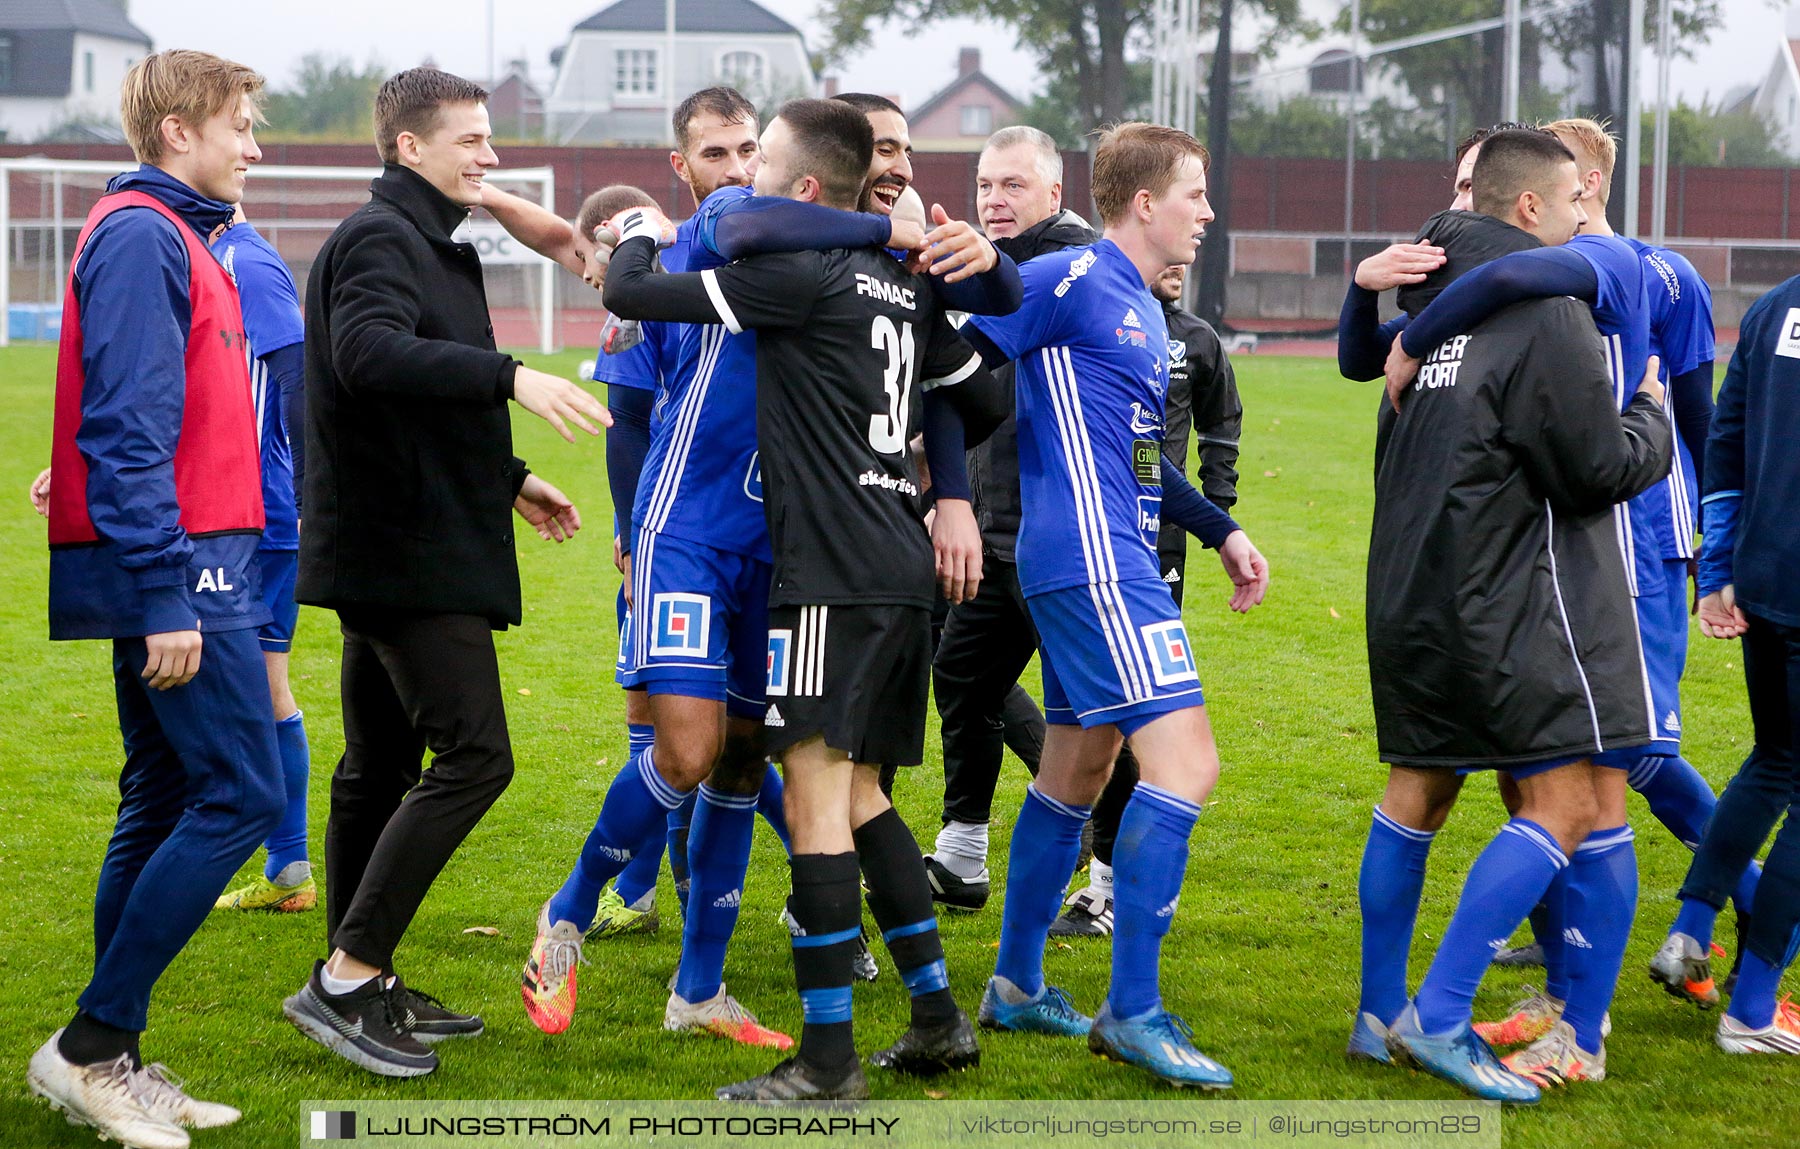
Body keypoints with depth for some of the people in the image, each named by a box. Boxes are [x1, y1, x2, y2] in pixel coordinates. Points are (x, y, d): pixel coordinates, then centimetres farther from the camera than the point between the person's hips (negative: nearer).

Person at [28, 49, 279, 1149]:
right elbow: (126, 430, -19)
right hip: (176, 568, -10)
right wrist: (166, 595, -22)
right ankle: (90, 1046, -7)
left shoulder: (176, 239, 19)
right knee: (242, 793, -11)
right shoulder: (140, 236, -12)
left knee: (165, 803, 11)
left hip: (183, 570, 10)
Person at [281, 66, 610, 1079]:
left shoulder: (422, 244, 21)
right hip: (408, 554, -11)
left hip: (391, 552, 11)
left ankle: (362, 989, 20)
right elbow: (370, 353, -32)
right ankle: (347, 980, -15)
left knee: (383, 764, 13)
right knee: (475, 756, -15)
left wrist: (510, 481, 28)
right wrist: (509, 375, -36)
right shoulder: (380, 240, -12)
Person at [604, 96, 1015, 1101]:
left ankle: (830, 1060, -8)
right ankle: (940, 1018, 19)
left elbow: (630, 295, -8)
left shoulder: (796, 275, -10)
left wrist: (639, 235, 13)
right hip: (907, 572, 9)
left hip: (835, 573, -9)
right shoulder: (905, 280, 14)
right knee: (860, 794, 17)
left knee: (818, 790, -7)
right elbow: (975, 392, 25)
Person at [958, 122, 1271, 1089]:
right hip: (1091, 560, -11)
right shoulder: (1072, 281, -10)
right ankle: (1133, 1011, -11)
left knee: (1076, 770, 18)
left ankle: (1015, 987, 29)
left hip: (1112, 559, 11)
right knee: (1184, 760, -15)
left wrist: (1221, 532, 27)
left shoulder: (1143, 308, 19)